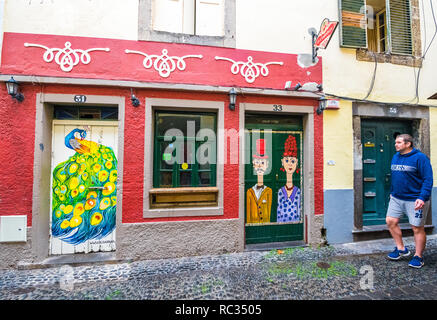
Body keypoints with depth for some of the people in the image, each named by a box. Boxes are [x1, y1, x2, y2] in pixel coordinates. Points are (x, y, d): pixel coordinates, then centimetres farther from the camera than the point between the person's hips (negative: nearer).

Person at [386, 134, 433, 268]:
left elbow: (428, 180, -16)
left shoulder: (420, 158, -12)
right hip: (396, 198, 7)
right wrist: (392, 192, 20)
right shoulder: (395, 157, 9)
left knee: (417, 228, 5)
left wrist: (422, 198, -25)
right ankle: (401, 249, 23)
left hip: (415, 200, -6)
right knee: (390, 221, 5)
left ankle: (418, 257, 22)